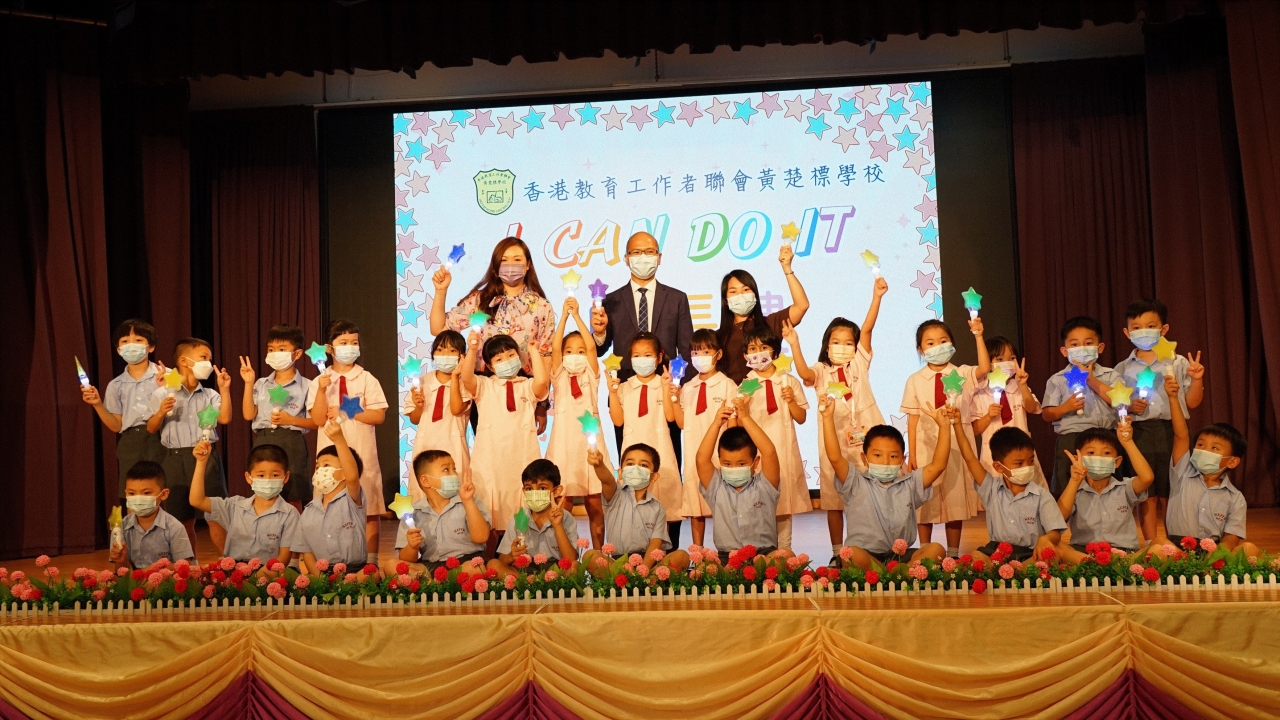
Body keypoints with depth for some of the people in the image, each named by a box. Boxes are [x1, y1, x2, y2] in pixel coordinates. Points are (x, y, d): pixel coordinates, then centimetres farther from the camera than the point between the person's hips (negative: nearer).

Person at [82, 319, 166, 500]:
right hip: (131, 445, 3)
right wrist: (97, 404, -1)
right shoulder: (116, 385, 11)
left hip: (160, 440, -3)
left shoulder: (166, 376, 1)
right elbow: (116, 426, 11)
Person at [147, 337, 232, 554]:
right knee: (183, 521, 10)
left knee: (216, 516, -2)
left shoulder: (210, 395, 8)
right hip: (176, 460, 0)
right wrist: (161, 413, -13)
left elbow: (225, 418, -7)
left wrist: (224, 389, -6)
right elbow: (151, 429, 5)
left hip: (206, 458, 1)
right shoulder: (162, 394, 3)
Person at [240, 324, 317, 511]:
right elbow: (249, 415, -1)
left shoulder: (305, 386, -1)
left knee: (293, 500, 2)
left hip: (292, 446, -3)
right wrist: (248, 384, -3)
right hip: (264, 445, 3)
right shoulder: (261, 384, 9)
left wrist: (291, 420, -16)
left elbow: (316, 422, -2)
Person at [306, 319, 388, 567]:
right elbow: (318, 419, -5)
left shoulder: (367, 379, 3)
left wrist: (344, 413, -10)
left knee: (369, 509, 1)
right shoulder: (319, 382, 5)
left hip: (362, 453, -1)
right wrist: (322, 390, -17)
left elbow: (378, 416, -5)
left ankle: (370, 561, 8)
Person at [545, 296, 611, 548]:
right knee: (563, 506, 2)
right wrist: (564, 315, -13)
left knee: (595, 505, 4)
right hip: (563, 445, 0)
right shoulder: (559, 377, 6)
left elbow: (591, 346, -9)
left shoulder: (591, 377, 5)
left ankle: (598, 553, 15)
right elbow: (555, 347, -8)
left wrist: (577, 315, -12)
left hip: (589, 443, 0)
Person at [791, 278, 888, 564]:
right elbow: (804, 373, -17)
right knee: (833, 499, 6)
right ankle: (837, 553, 17)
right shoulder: (821, 371, 6)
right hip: (834, 440, 0)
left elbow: (867, 329, -5)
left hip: (865, 436, 0)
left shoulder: (860, 364, 8)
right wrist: (794, 345, -31)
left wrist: (876, 297, -16)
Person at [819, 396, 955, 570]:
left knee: (936, 549, -21)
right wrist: (828, 418, -17)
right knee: (851, 554, -36)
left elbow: (938, 465, 6)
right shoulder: (857, 483, 5)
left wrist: (944, 426, -3)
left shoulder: (909, 484, 16)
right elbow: (835, 458, -10)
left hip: (901, 556, 4)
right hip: (865, 556, -3)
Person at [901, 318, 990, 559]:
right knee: (926, 502, 4)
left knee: (956, 500, 6)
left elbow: (985, 369, -18)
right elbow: (912, 420, 0)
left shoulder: (961, 374, 3)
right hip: (927, 447, -1)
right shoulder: (915, 381, 1)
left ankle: (953, 555, 18)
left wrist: (978, 336, -22)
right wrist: (912, 454, -3)